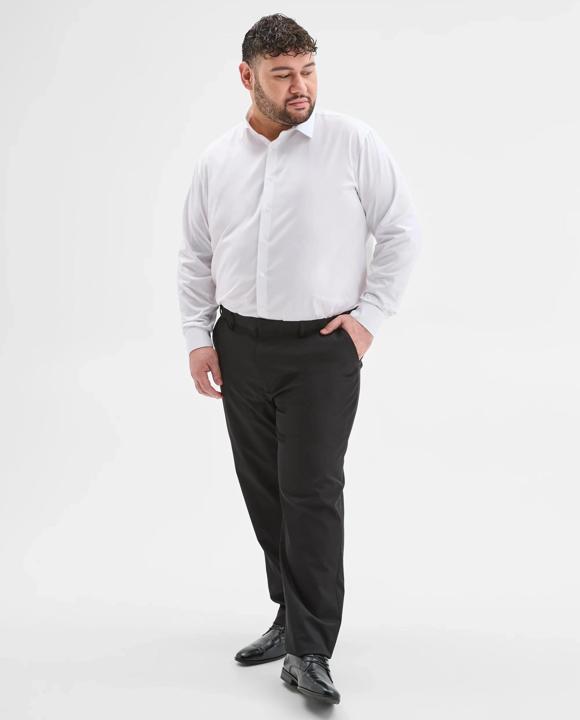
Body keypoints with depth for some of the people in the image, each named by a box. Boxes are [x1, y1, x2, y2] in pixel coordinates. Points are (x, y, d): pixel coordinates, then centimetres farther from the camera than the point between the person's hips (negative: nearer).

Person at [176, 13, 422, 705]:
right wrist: (198, 337, 6)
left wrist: (369, 315, -7)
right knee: (264, 490, 11)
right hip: (240, 345, 5)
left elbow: (400, 230, -2)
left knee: (312, 492, -7)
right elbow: (195, 257, 13)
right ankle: (293, 615, 27)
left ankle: (310, 651, 0)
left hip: (321, 348, -4)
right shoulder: (216, 160, 7)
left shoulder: (351, 142, -4)